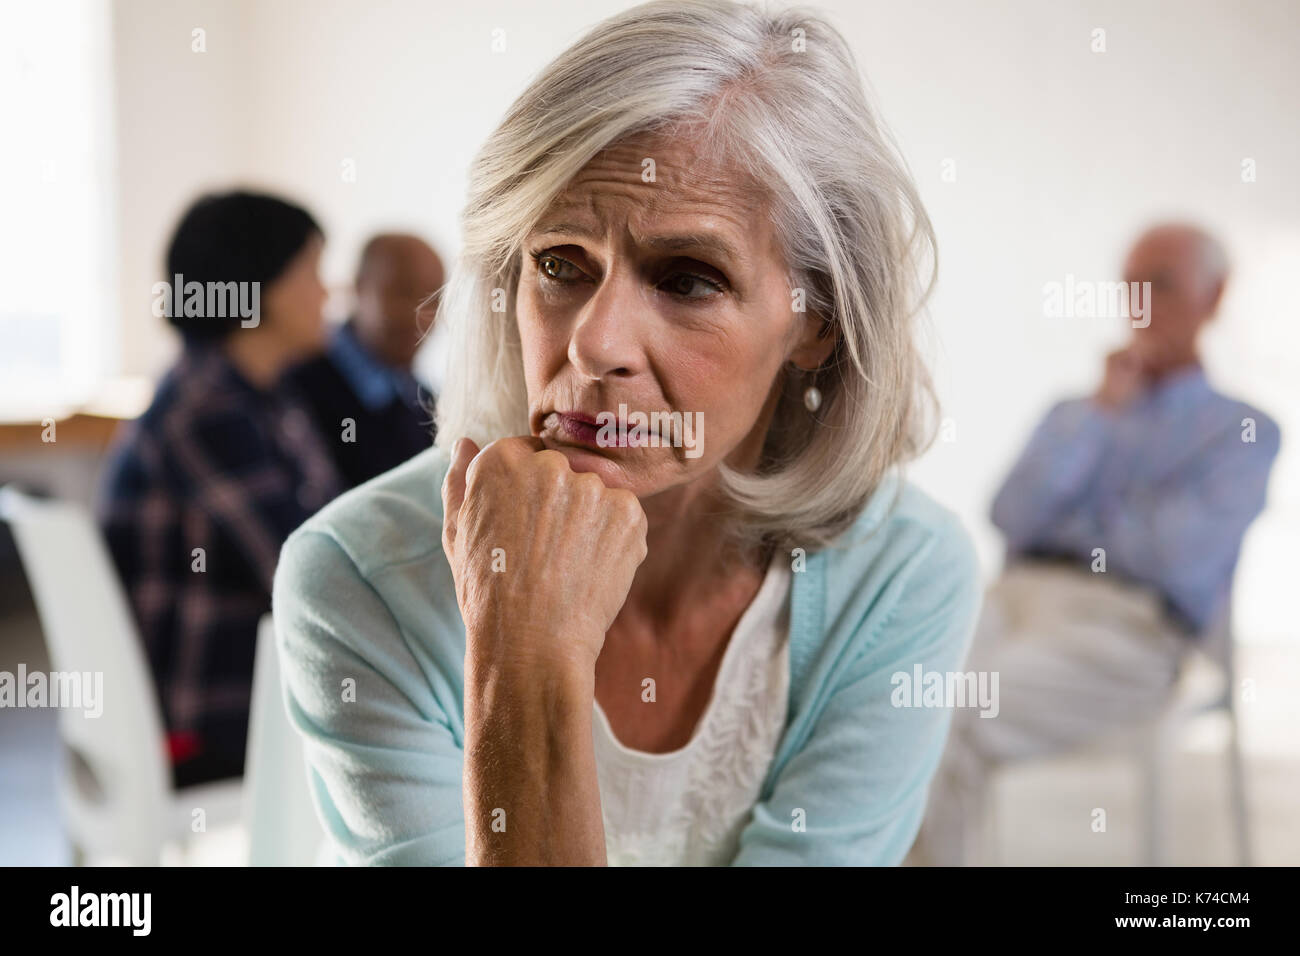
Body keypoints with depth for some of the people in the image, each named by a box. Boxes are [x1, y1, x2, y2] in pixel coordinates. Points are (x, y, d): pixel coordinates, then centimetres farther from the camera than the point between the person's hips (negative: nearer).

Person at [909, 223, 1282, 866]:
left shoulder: (1243, 432, 11)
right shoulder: (1074, 414, 25)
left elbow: (1180, 555, -6)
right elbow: (1012, 516, 6)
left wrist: (1068, 524, 9)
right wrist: (1101, 409, 2)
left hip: (1124, 626, -4)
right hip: (1014, 598, 5)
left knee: (947, 731, -31)